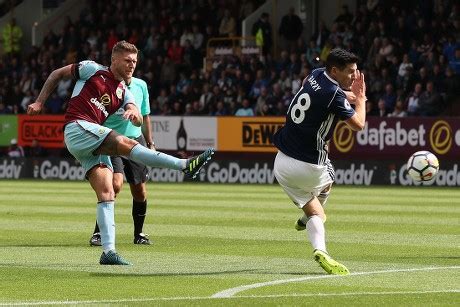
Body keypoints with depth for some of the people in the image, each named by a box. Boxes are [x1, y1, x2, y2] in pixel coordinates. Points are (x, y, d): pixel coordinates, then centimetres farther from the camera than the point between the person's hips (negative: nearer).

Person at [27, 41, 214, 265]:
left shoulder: (124, 92, 19)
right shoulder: (92, 70, 6)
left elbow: (139, 121, 2)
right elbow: (57, 74, 15)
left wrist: (134, 114, -22)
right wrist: (39, 103, 10)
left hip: (94, 144, 7)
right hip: (78, 128, -7)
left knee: (107, 193, -5)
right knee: (126, 144, -26)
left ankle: (108, 251, -10)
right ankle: (186, 165, -38)